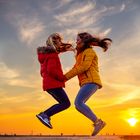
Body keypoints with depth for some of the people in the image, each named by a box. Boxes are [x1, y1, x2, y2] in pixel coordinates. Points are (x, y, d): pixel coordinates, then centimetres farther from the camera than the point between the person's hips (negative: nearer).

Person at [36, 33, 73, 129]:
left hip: (48, 84, 10)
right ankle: (45, 114, -13)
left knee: (63, 103, 15)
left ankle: (44, 115, 5)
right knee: (66, 103, -8)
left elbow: (43, 72, 23)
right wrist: (63, 77, -11)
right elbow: (52, 70, -24)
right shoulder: (52, 54, -10)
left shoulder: (46, 54, 21)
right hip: (54, 84, -10)